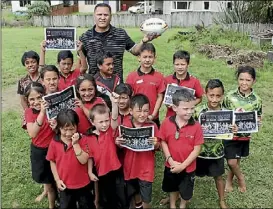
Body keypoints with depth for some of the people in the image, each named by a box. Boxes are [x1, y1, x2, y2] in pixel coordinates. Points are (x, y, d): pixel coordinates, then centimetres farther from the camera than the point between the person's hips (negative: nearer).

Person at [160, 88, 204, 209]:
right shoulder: (166, 123, -15)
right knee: (173, 188, 26)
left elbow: (197, 149, -15)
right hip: (171, 166, 1)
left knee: (186, 192, 20)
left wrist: (183, 165, -17)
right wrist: (170, 160, -15)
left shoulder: (196, 126, -18)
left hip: (188, 167, -1)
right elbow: (163, 142, -6)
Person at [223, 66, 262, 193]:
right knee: (231, 162, -1)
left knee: (237, 161, 16)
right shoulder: (230, 96, -9)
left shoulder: (256, 100, -6)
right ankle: (240, 178, 29)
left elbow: (258, 118, 4)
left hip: (245, 135, 2)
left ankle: (229, 180, 40)